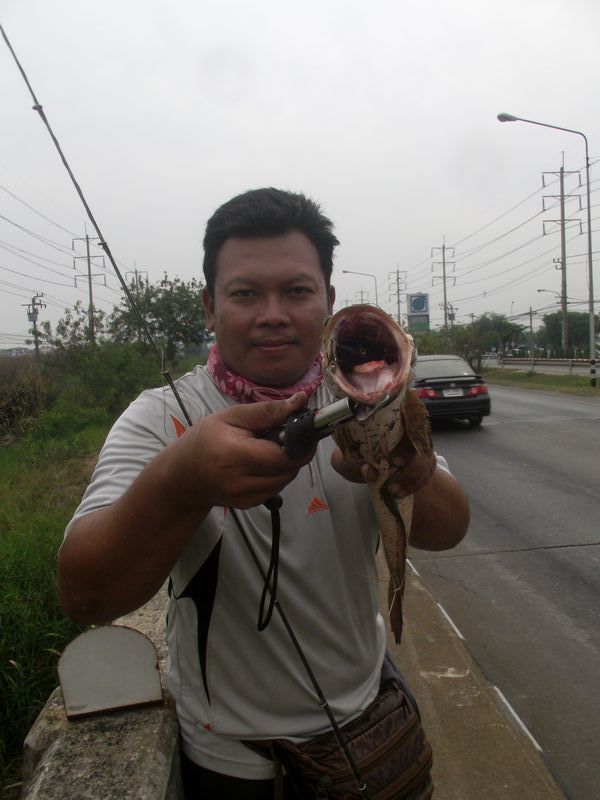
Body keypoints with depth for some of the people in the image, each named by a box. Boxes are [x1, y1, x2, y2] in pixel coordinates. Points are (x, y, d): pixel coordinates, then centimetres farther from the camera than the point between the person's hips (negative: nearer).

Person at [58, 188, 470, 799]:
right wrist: (180, 482, -49)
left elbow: (447, 532, -17)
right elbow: (84, 598, -28)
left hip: (366, 716, 3)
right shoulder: (160, 419, -18)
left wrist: (408, 468, -41)